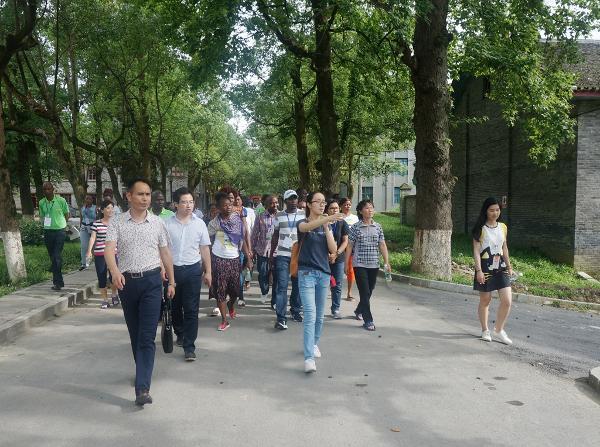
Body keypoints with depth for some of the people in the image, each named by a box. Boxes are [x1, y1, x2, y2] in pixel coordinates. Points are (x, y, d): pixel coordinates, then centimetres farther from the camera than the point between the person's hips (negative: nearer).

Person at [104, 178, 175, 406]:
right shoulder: (117, 222, -1)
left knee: (147, 336, -8)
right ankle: (143, 370, 36)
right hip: (126, 281, 2)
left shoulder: (158, 223, 2)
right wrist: (114, 271, -34)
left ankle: (142, 387, -11)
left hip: (151, 281, -1)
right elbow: (109, 248, -14)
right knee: (134, 332, 15)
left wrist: (171, 282, 10)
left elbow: (165, 253, 9)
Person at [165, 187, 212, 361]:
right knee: (175, 306, 17)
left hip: (193, 270, -1)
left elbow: (204, 249, 6)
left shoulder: (199, 223, 1)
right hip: (172, 269, 1)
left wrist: (208, 271, 5)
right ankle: (180, 334, 40)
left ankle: (189, 346, 3)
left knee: (191, 309, -2)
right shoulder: (167, 224, -2)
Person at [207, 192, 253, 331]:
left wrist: (248, 258, 1)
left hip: (234, 259, 2)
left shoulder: (237, 220, 1)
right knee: (220, 289, -1)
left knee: (235, 288, 8)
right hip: (219, 259, -2)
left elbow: (242, 241, 6)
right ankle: (224, 320, 8)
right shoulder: (214, 223, -5)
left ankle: (231, 305, 42)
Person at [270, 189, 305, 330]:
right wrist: (272, 254, 9)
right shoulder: (279, 216, 6)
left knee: (298, 285, 9)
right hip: (282, 255, -1)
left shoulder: (303, 214, 4)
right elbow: (275, 235, 12)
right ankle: (281, 318, -9)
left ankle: (295, 311, 27)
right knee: (282, 286, -7)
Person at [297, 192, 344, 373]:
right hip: (307, 273, -5)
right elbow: (306, 227, -30)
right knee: (310, 314, -14)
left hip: (324, 273, 5)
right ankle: (309, 358, -16)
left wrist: (326, 226, -10)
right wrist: (328, 218, -45)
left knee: (319, 315, 13)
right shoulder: (303, 223, -3)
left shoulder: (326, 226, 10)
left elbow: (333, 250, -1)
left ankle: (314, 344, 35)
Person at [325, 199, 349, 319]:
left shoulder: (342, 223, 2)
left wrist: (336, 254, -11)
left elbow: (345, 241, 1)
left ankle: (336, 309, 16)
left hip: (338, 258, 2)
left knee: (337, 285, 5)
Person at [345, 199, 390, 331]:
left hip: (374, 265, 4)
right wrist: (346, 264, -1)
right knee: (365, 292, -6)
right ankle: (368, 320, 0)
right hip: (359, 265, -4)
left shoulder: (377, 227, 6)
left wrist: (386, 262, 0)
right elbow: (349, 246, -1)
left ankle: (359, 311, 38)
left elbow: (382, 245, 6)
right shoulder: (355, 227, -3)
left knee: (369, 291, 14)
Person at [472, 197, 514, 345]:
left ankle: (498, 330, 14)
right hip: (485, 267, -4)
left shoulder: (503, 227, 8)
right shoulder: (481, 229, -6)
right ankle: (485, 330, 26)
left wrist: (509, 266, 15)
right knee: (485, 300, 8)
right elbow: (476, 250, -10)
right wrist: (478, 270, -17)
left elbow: (504, 248, 16)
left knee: (507, 300, -4)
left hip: (500, 267, 4)